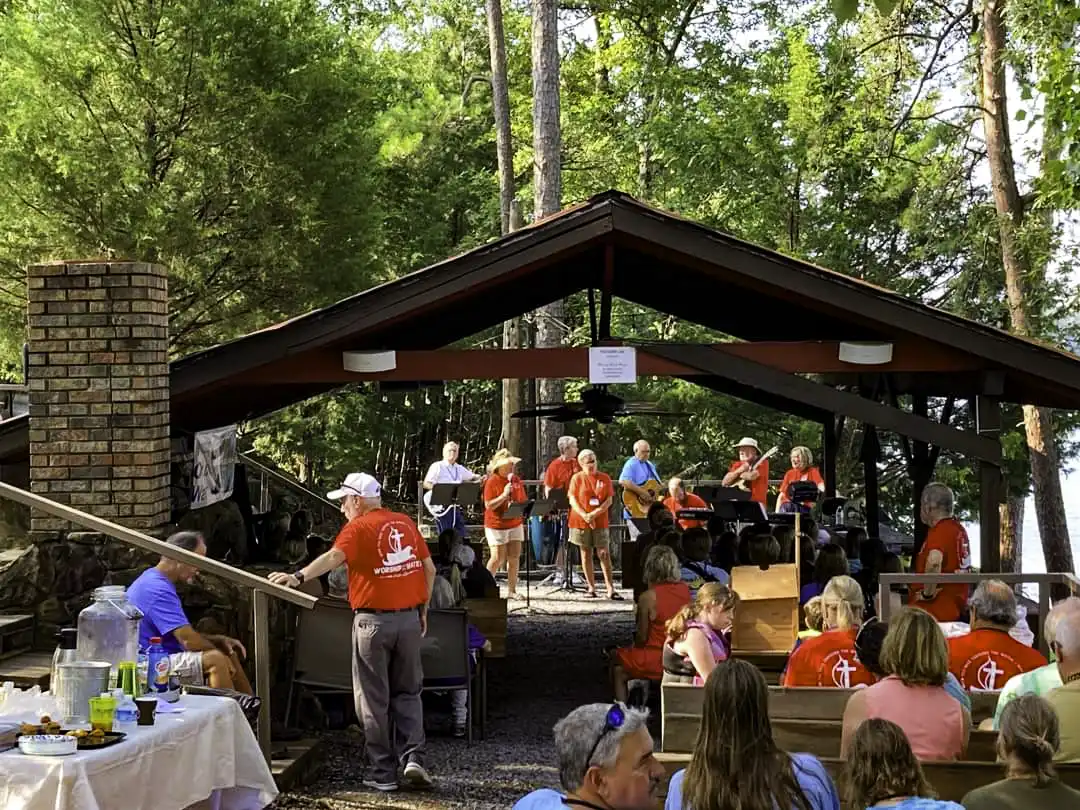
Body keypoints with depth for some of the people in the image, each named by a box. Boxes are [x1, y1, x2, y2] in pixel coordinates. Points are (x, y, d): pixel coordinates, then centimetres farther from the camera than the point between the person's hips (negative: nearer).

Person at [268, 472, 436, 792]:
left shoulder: (359, 528, -9)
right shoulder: (406, 523, 8)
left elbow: (334, 556, -28)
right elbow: (429, 569, 10)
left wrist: (299, 576, -40)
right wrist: (423, 611, 18)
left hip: (373, 619, -5)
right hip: (409, 618, 5)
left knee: (374, 699, 6)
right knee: (407, 693, 16)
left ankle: (383, 773, 8)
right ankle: (413, 758, 0)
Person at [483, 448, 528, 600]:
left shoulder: (516, 480, 8)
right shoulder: (492, 482, -10)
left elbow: (522, 500, 18)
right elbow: (489, 505, -15)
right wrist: (504, 495, -23)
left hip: (515, 524, 6)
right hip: (497, 525, -6)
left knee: (514, 557, 3)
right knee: (498, 558, -6)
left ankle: (512, 590, 10)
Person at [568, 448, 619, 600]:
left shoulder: (605, 478, 5)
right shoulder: (577, 478, 2)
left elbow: (609, 500, 1)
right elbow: (572, 500, -2)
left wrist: (595, 513, -13)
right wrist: (585, 516, -16)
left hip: (600, 522, 0)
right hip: (581, 522, 0)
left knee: (604, 554, -4)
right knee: (586, 554, 5)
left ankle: (611, 589, -5)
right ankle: (591, 588, 12)